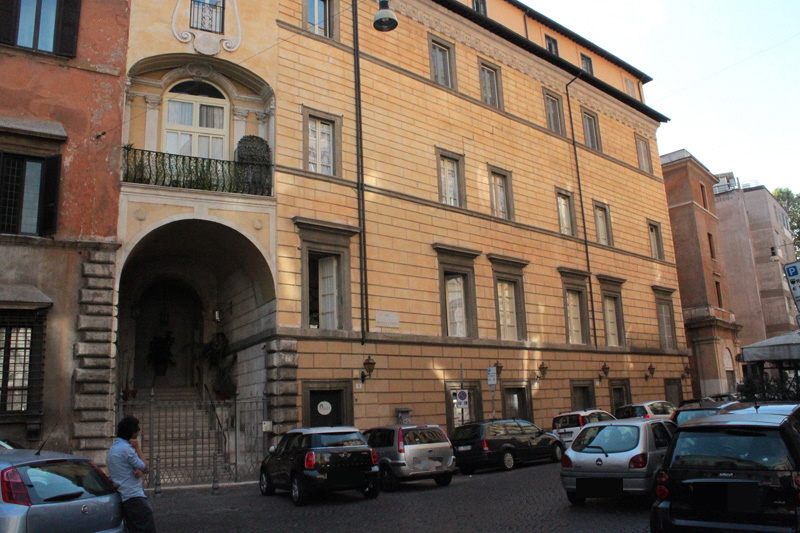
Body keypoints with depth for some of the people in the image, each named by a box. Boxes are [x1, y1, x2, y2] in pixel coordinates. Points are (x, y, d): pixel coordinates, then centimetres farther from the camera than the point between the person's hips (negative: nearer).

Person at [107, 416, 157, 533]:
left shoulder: (113, 447, 17)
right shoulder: (126, 448, -15)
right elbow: (145, 467, -6)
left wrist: (140, 471, -10)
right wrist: (138, 447, -1)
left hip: (124, 499, 10)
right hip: (135, 497, -10)